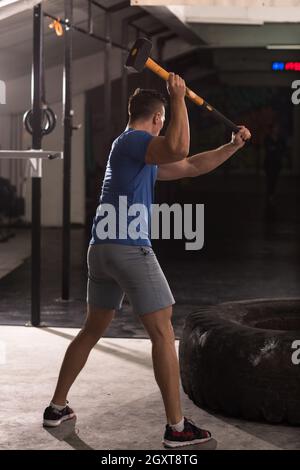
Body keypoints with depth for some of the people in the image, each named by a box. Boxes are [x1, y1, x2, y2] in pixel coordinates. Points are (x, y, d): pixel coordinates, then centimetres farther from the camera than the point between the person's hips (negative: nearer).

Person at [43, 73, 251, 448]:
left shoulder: (144, 155, 22)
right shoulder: (132, 140, -7)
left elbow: (191, 167, 27)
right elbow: (178, 149, -27)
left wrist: (233, 146, 26)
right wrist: (179, 98, -17)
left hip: (101, 250, 10)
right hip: (129, 249, -10)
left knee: (92, 331, 20)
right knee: (163, 333, -5)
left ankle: (57, 407, 26)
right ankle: (176, 428, -3)